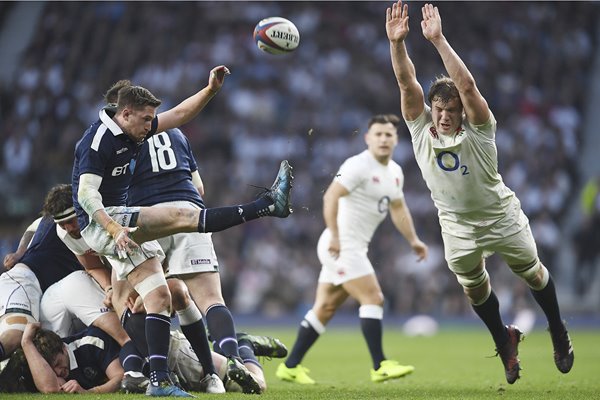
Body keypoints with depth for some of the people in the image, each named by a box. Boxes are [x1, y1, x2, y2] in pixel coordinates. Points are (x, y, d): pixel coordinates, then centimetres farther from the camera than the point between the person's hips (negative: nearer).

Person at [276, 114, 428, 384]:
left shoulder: (395, 172, 14)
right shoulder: (358, 166, -15)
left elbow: (398, 208, 28)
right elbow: (330, 197, -23)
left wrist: (413, 240, 22)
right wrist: (335, 236, -28)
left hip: (355, 248, 9)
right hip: (342, 245, -9)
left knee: (325, 308, 10)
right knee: (373, 298, -13)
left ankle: (290, 366, 14)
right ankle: (380, 367, -12)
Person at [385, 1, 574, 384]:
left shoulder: (478, 130, -24)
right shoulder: (421, 129, -16)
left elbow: (467, 85, -40)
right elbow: (407, 83, -29)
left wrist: (438, 40, -50)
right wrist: (397, 43, -47)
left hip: (502, 216, -3)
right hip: (457, 226, 3)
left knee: (532, 273, 14)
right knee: (474, 288, 16)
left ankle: (559, 333, 38)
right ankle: (505, 340, 41)